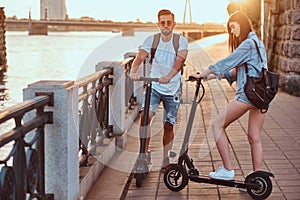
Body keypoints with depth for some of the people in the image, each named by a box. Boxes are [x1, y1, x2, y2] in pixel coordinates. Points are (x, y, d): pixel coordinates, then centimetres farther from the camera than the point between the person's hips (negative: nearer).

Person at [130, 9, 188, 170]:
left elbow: (180, 59, -24)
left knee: (169, 125, 5)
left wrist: (169, 76, -43)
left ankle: (166, 160, 20)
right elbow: (141, 56, -18)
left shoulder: (181, 41, -7)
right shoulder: (151, 39, -3)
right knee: (145, 115, -22)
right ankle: (144, 153, -11)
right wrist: (134, 70, -40)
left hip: (172, 89, 0)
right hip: (153, 86, 0)